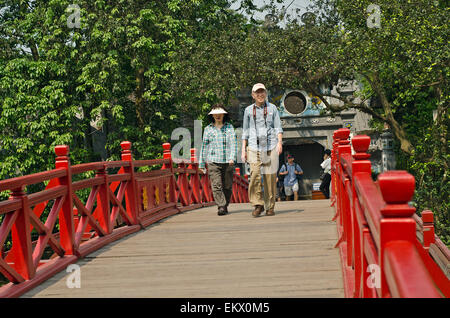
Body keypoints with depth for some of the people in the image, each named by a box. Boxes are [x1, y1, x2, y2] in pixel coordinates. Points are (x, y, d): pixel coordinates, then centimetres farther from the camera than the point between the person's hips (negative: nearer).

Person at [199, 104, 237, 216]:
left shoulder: (229, 127, 10)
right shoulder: (208, 129, 11)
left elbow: (233, 143, 0)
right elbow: (204, 146, 15)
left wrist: (232, 157, -15)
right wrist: (201, 163, 15)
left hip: (227, 161, 0)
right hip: (213, 161, 0)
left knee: (227, 186, 5)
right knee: (216, 185, -14)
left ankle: (225, 206, 22)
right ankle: (221, 207, -17)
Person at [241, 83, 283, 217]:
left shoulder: (272, 108, 10)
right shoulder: (248, 110, 12)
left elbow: (278, 127, 8)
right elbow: (245, 131, 15)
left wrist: (279, 142, -7)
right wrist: (243, 149, 9)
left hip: (271, 146, 0)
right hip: (254, 147, 0)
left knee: (270, 176, -3)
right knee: (255, 175, -16)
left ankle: (270, 207, 6)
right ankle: (258, 204, -8)